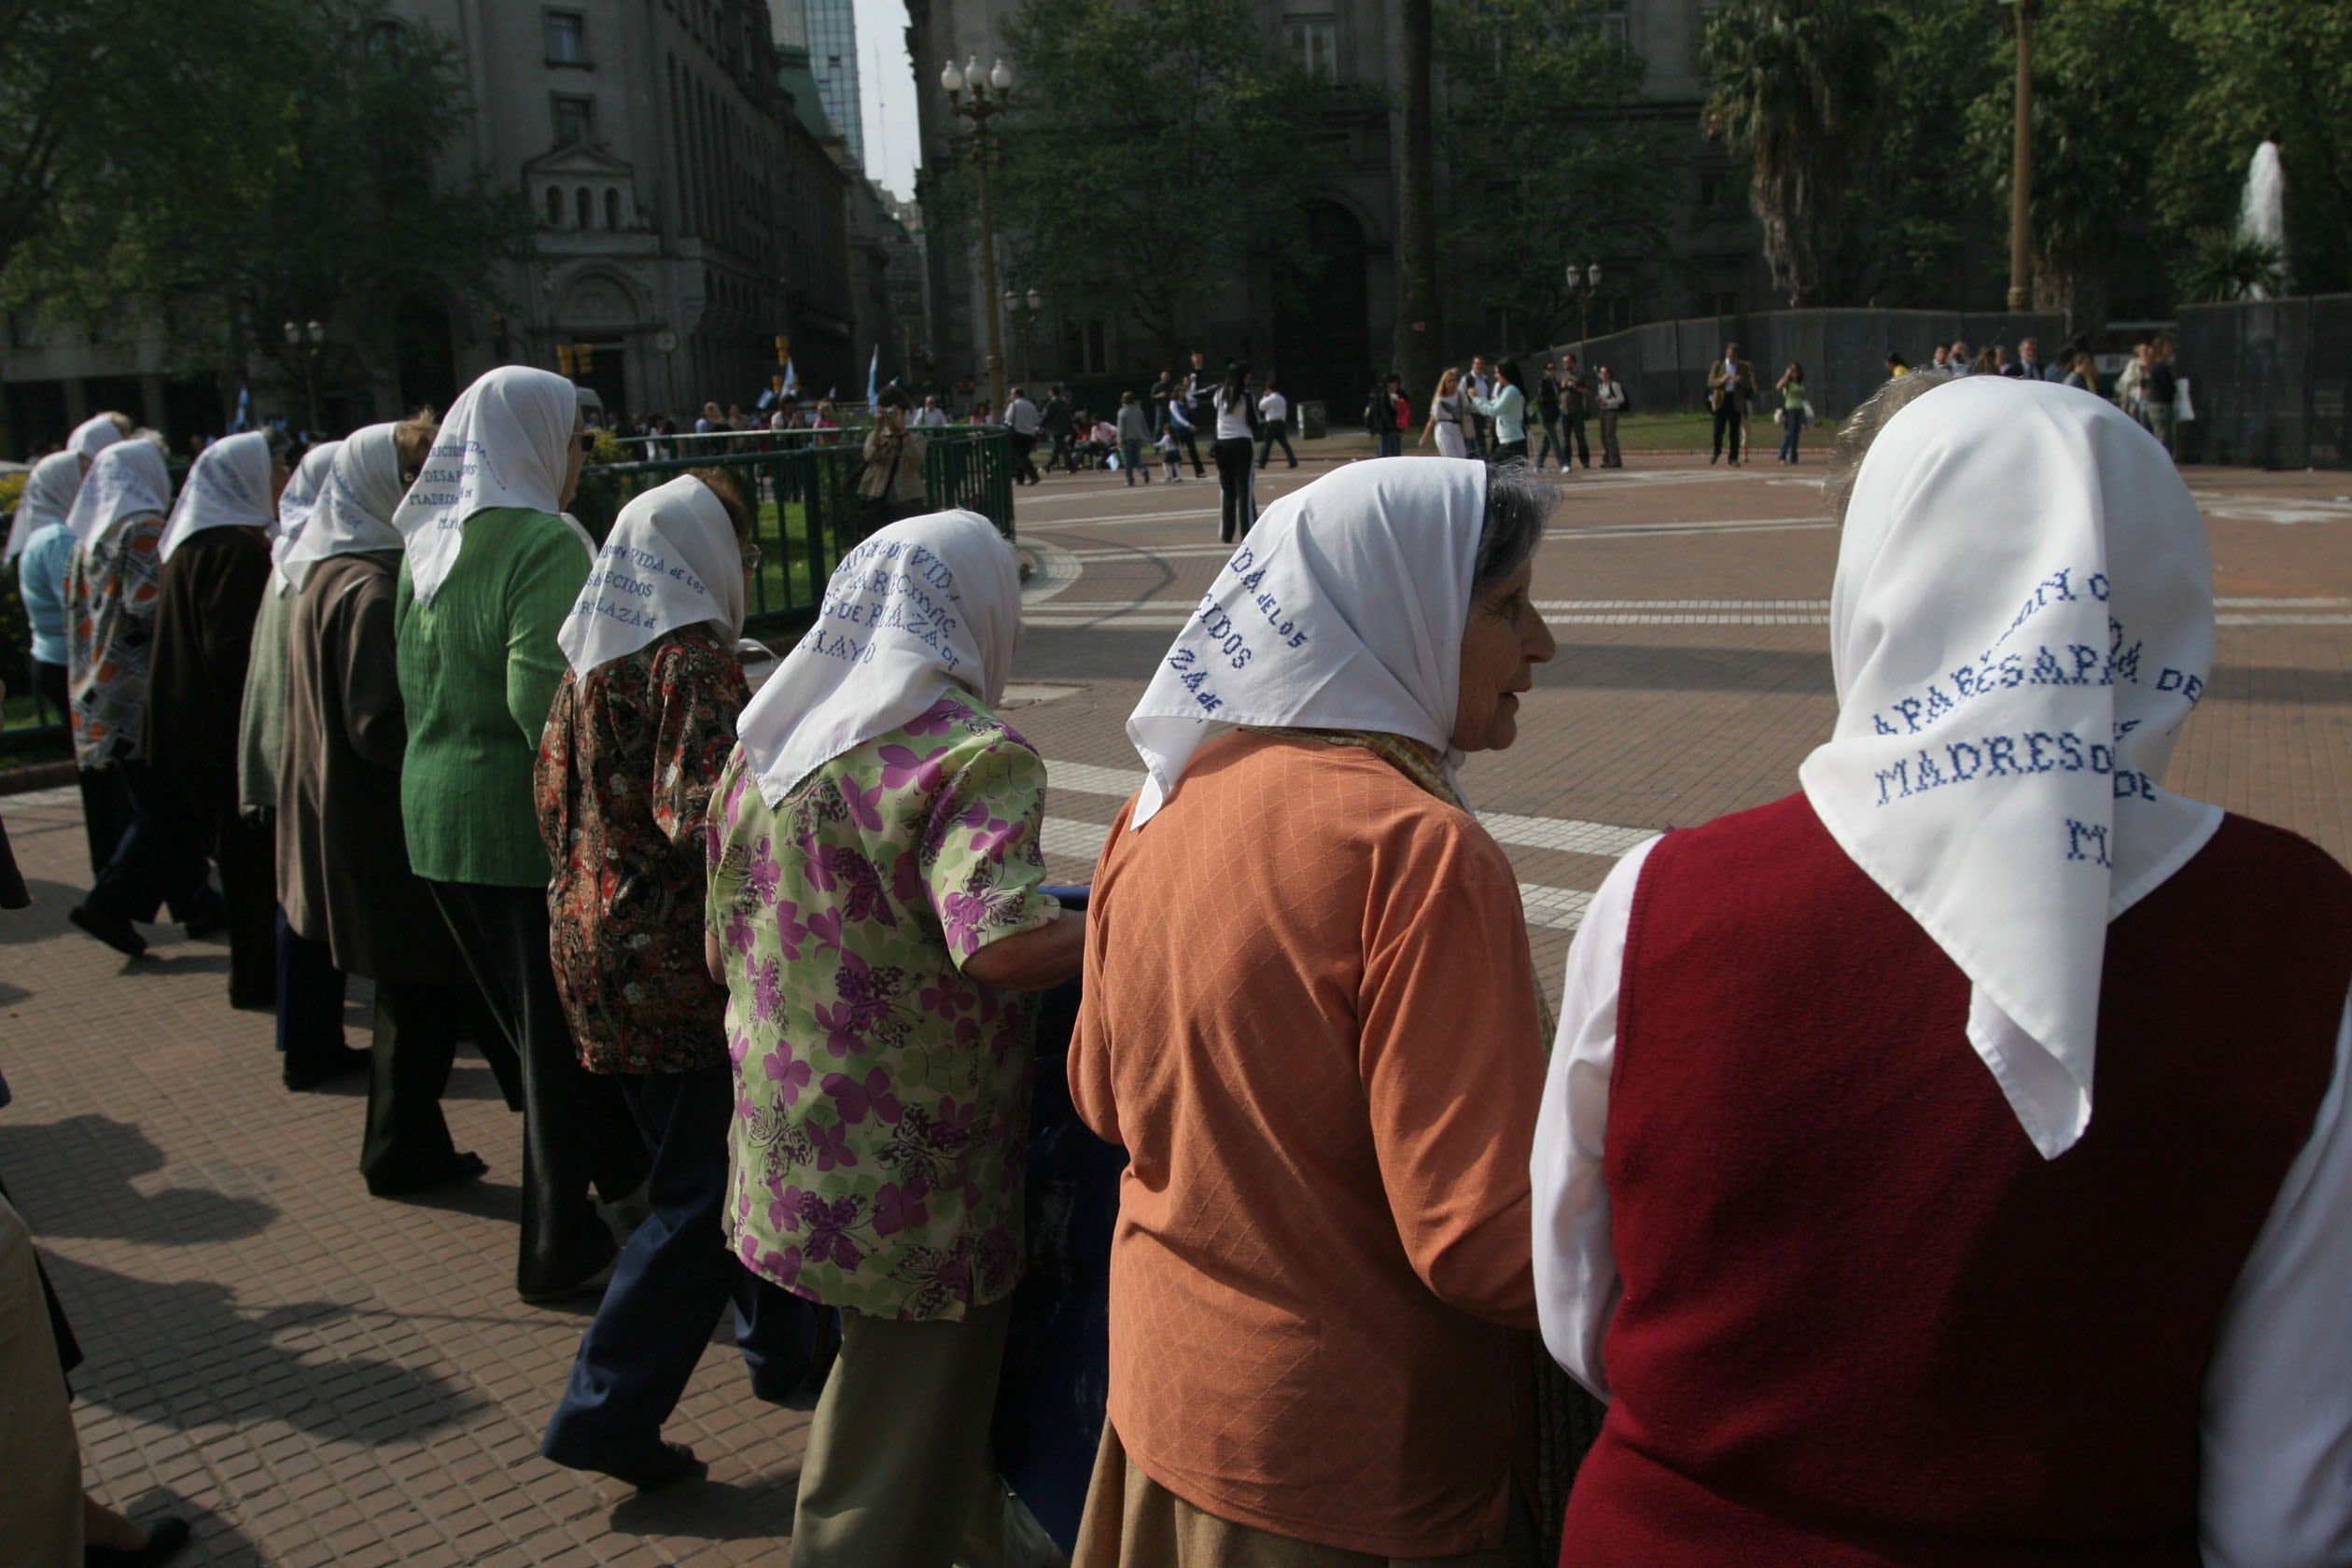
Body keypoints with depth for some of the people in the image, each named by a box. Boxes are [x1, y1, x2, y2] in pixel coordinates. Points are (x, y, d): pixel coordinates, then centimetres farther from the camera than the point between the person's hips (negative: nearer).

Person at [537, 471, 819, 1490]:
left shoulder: (587, 662, 10)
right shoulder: (694, 659, -15)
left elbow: (553, 805, 17)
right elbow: (705, 817, -25)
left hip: (591, 941, 9)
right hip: (680, 958, -9)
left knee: (692, 1164, 20)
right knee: (702, 1192, 1)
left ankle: (781, 1345, 33)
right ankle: (607, 1412, 5)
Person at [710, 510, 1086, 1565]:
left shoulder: (766, 744, 7)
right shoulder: (969, 752, -18)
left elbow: (727, 948, 16)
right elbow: (1004, 944, -33)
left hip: (790, 1153, 8)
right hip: (912, 1177, -8)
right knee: (895, 1478, 8)